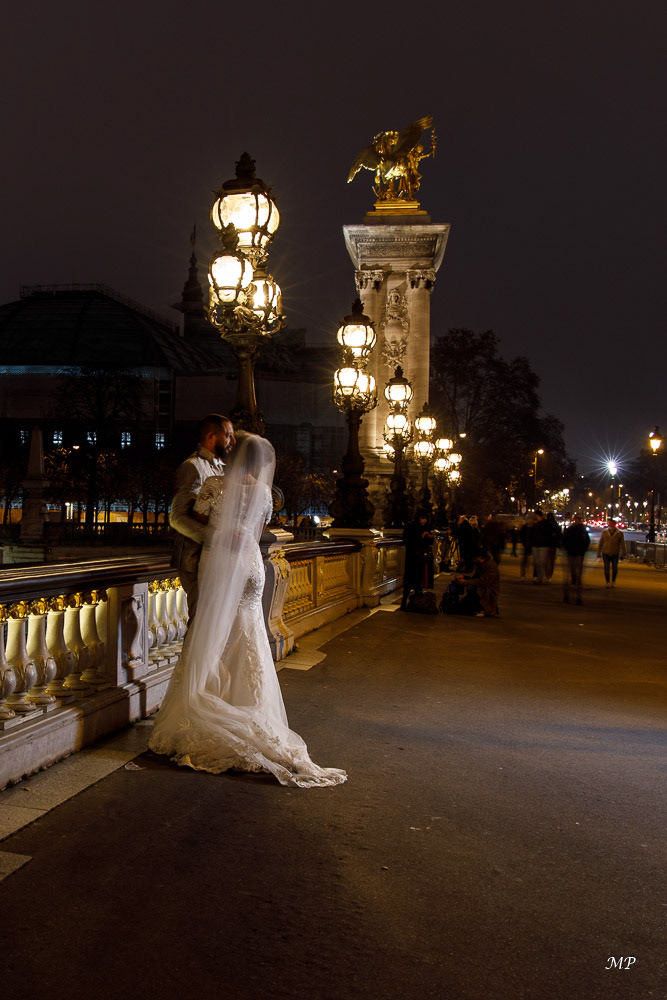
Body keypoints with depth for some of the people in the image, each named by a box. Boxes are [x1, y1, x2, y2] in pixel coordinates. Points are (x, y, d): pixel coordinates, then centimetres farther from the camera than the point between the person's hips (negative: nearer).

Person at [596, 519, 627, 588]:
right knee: (607, 569, -1)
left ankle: (613, 581, 24)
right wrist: (598, 553, 5)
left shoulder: (620, 533, -1)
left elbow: (622, 544, 2)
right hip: (606, 554, 0)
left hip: (615, 554, 0)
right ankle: (608, 582, 10)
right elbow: (600, 543, 6)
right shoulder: (604, 532, 2)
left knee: (614, 569, 5)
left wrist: (623, 554, 0)